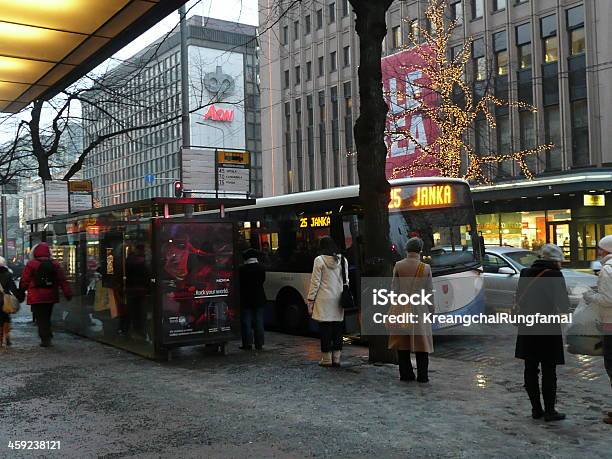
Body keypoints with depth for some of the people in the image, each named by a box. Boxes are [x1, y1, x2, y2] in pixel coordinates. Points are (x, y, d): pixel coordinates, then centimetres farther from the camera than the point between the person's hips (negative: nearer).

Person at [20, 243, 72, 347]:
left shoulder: (31, 264, -7)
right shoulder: (55, 264, 4)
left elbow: (24, 281, -2)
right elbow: (63, 281, 2)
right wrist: (68, 293, 3)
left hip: (36, 297, -4)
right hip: (51, 296, 4)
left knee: (40, 318, 0)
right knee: (47, 317, 18)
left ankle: (45, 338, -6)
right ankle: (47, 336, 21)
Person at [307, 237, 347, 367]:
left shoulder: (319, 261, -8)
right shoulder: (343, 260, 7)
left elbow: (315, 282, -8)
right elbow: (346, 281, 11)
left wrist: (310, 300, -2)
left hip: (324, 300, -4)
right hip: (338, 300, 5)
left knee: (325, 329, 1)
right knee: (338, 329, 9)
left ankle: (326, 359, 3)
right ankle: (336, 358, 12)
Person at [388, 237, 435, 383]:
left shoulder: (398, 266, -4)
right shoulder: (425, 268, -5)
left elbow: (394, 289, -1)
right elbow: (429, 291, 1)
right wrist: (431, 310, 12)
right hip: (420, 308, -1)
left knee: (402, 342, 9)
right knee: (421, 341, 6)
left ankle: (406, 374, 12)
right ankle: (422, 375, 8)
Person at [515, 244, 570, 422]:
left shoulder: (525, 273, 5)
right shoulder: (554, 275, -12)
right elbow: (563, 304, -11)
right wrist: (561, 310, 9)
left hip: (527, 328, 5)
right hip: (547, 328, -5)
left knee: (530, 370, 11)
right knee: (549, 372, 4)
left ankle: (536, 409, 18)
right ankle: (550, 411, 8)